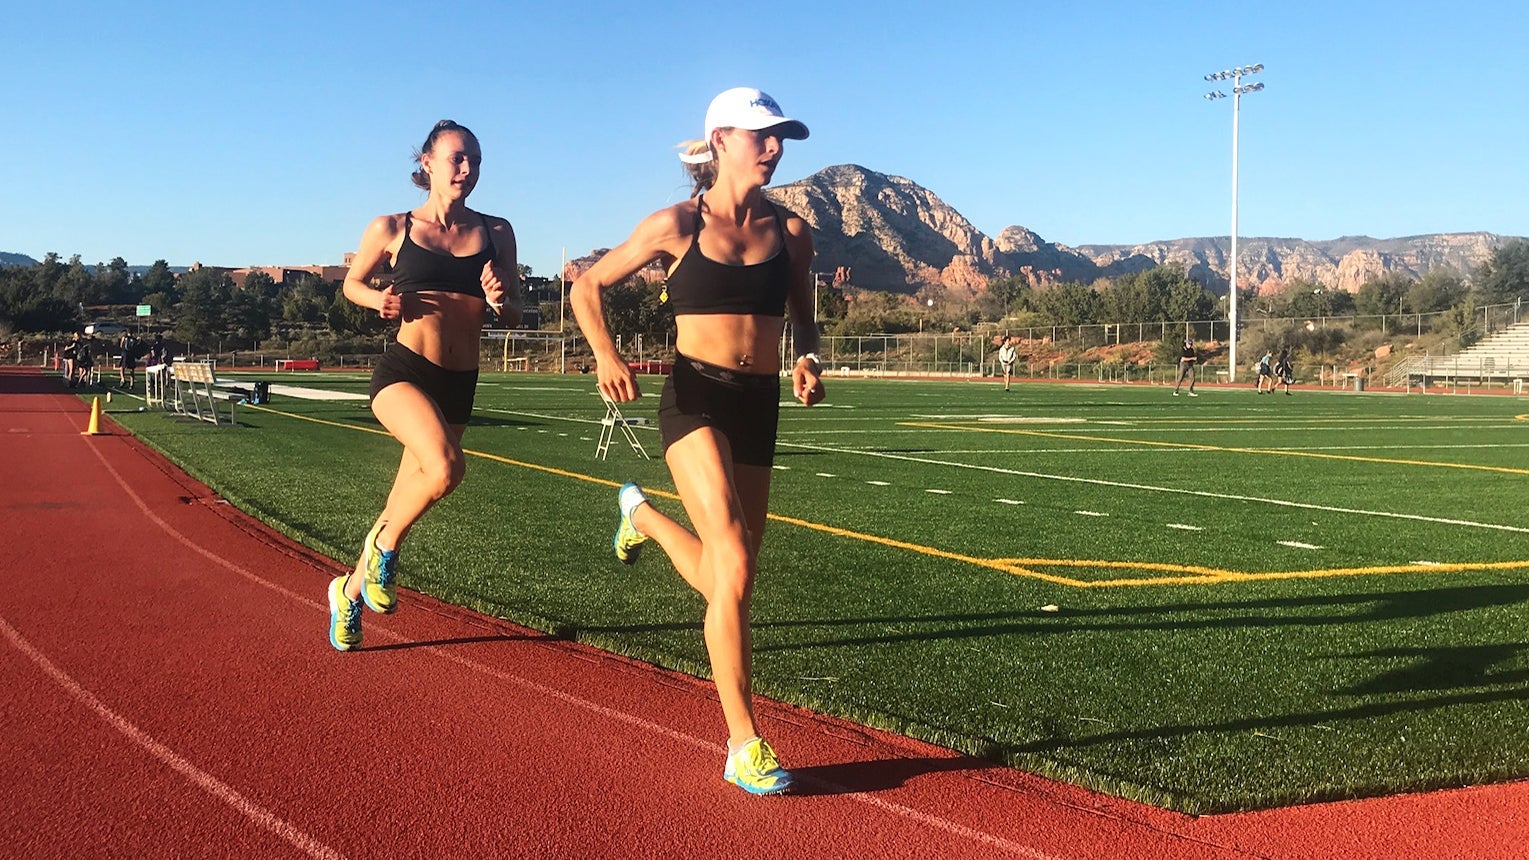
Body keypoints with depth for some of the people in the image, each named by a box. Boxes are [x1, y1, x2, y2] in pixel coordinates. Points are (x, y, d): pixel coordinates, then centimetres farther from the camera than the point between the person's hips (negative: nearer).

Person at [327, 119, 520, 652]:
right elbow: (352, 282, 16)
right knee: (446, 466, -31)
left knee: (406, 501, 11)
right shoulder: (392, 229, 1)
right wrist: (381, 300, -5)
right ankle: (385, 546, -1)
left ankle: (351, 589, 37)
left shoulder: (496, 232, 7)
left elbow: (514, 317, 11)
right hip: (403, 372, -4)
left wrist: (499, 302, -12)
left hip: (459, 385, 4)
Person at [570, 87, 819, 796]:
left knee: (728, 583, 13)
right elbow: (587, 288, 6)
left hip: (759, 406, 5)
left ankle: (643, 513, 45)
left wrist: (808, 359, -1)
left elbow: (802, 316, 21)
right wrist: (606, 356, -9)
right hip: (696, 398, -4)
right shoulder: (677, 225, -2)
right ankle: (744, 745, -9)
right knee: (733, 567, -19)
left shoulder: (790, 232, 7)